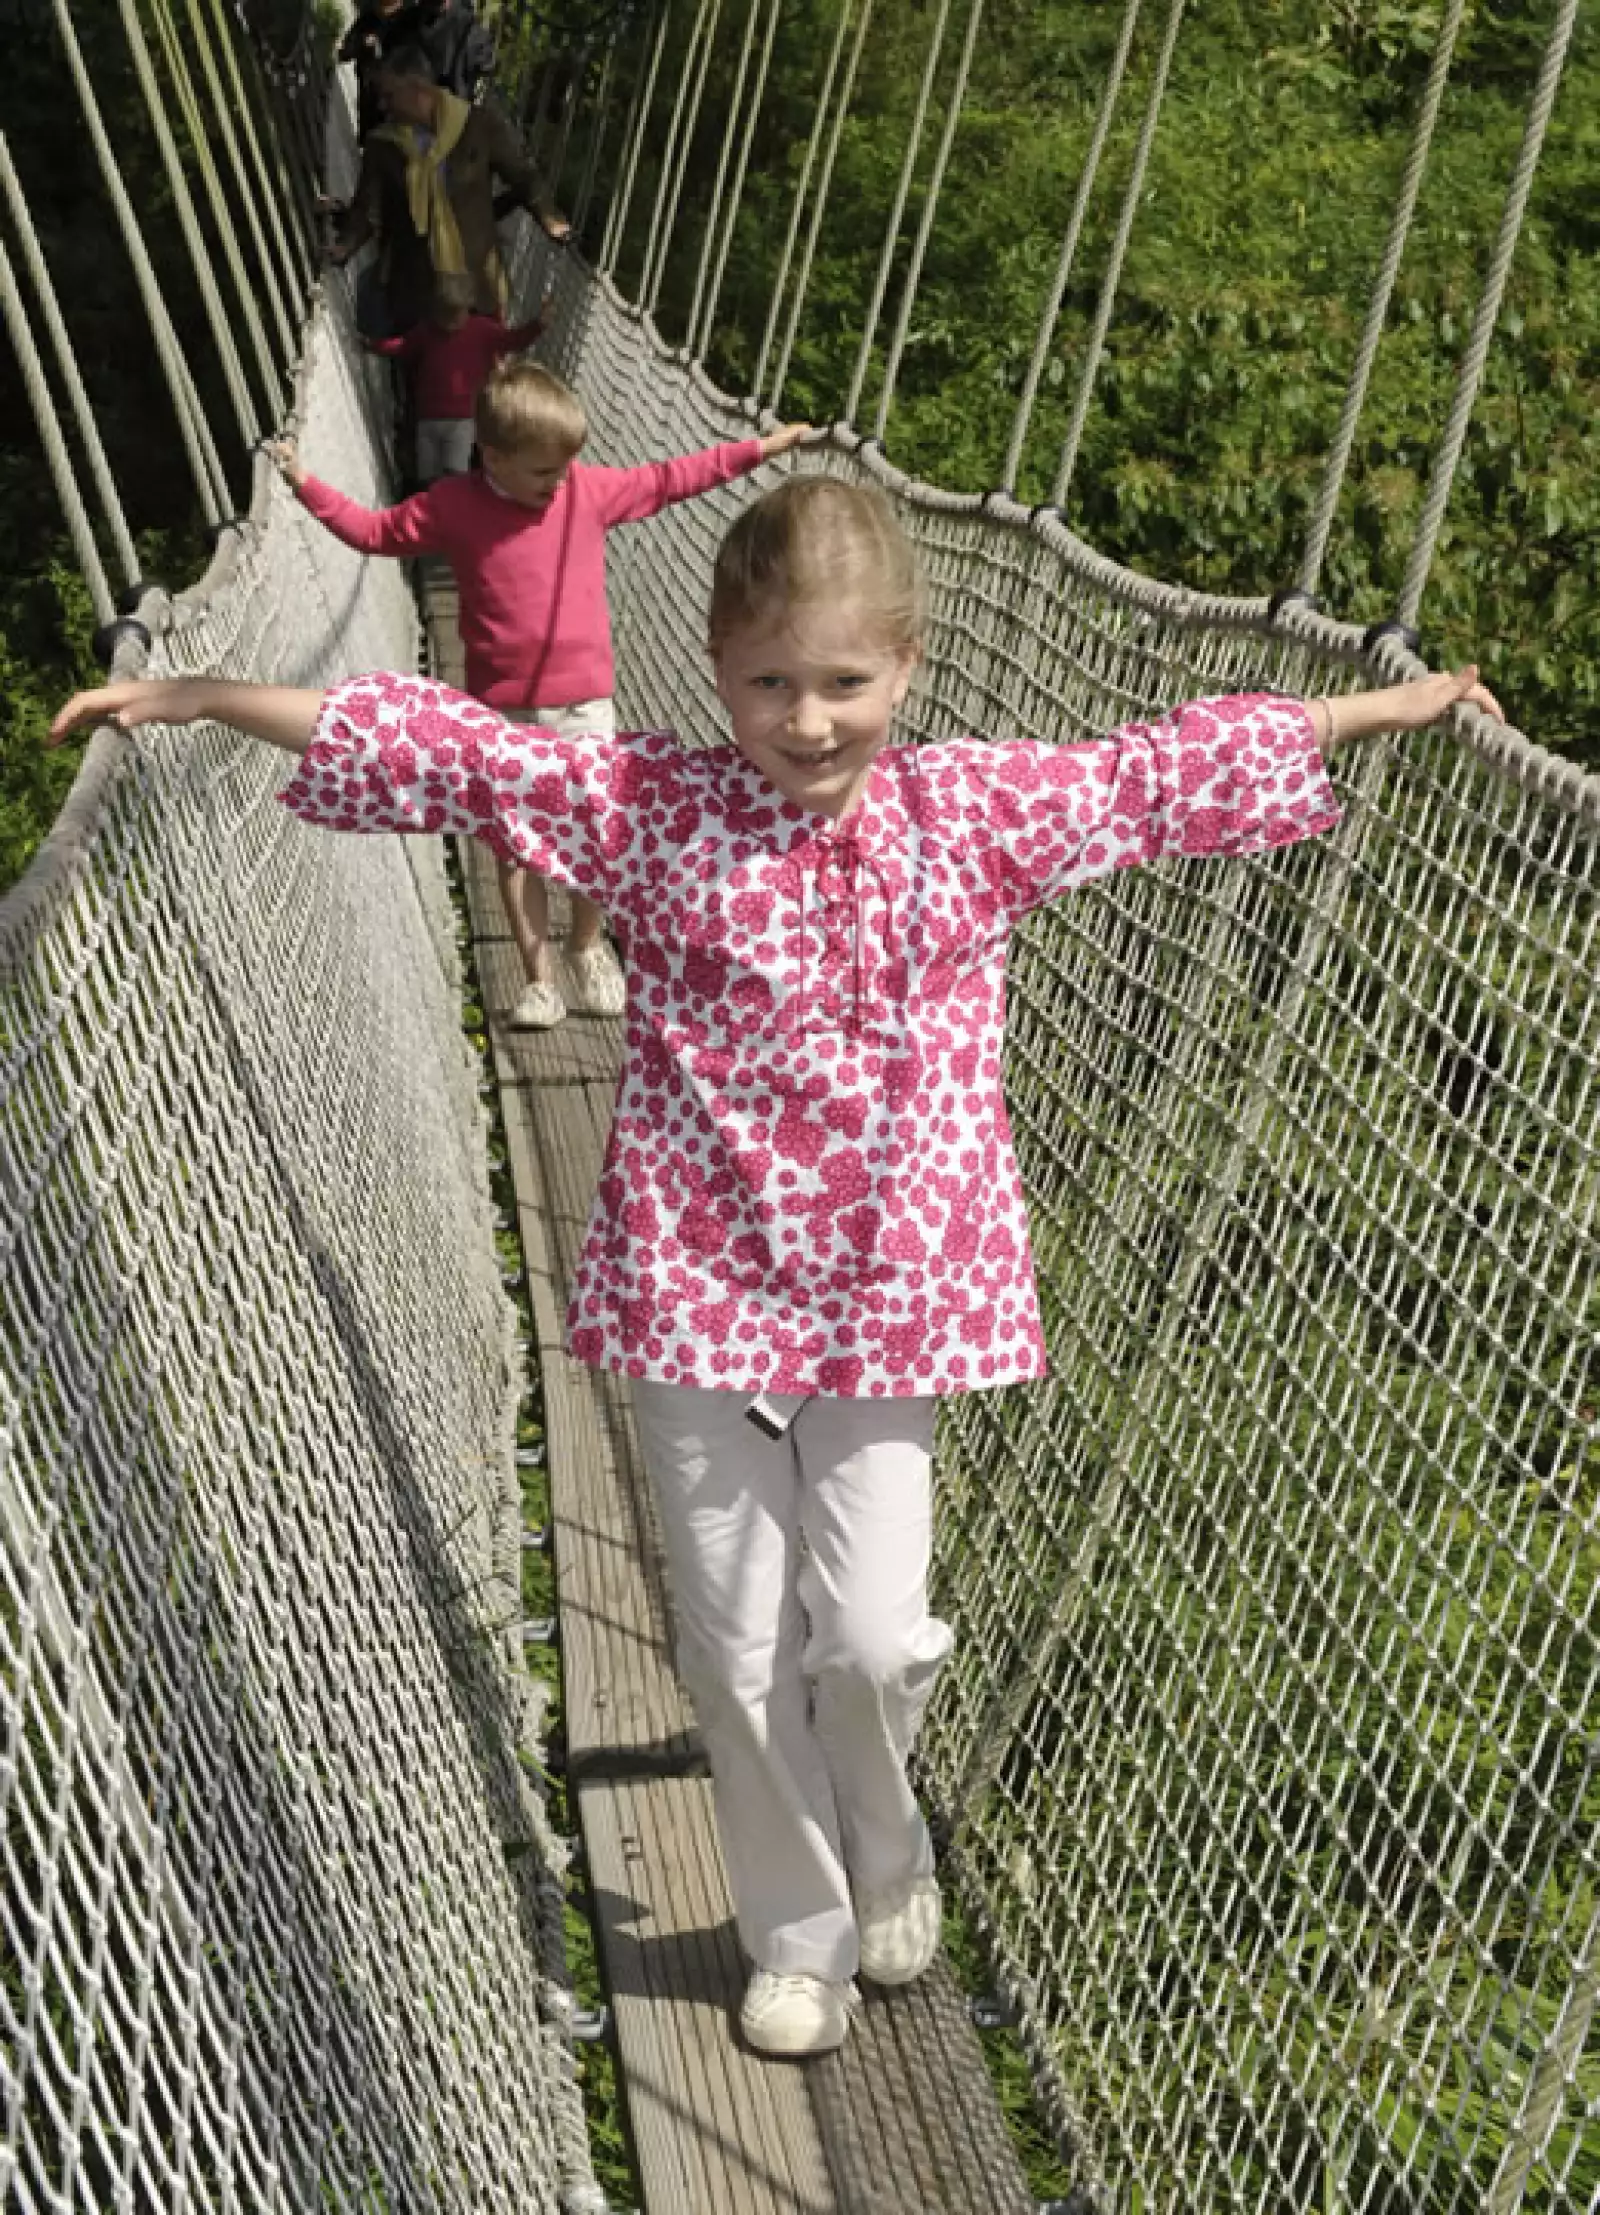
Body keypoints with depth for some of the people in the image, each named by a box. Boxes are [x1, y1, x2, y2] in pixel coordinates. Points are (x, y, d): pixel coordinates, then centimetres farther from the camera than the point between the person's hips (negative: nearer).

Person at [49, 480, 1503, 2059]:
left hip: (890, 1297, 0)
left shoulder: (975, 810, -2)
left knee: (873, 1635, -1)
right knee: (739, 1646, 10)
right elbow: (443, 749, -7)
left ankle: (887, 1858, 34)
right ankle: (800, 1939, 34)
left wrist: (1388, 707, 15)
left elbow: (1168, 769, 6)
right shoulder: (647, 808, -7)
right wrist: (199, 696, -6)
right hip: (696, 1293, 0)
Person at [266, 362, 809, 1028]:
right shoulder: (454, 507, -7)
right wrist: (306, 486, -2)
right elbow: (375, 530, 5)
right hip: (503, 712, -1)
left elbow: (666, 480, 8)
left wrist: (759, 448, 10)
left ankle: (587, 947, 30)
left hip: (584, 703, 1)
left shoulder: (589, 490, -2)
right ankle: (539, 976, 17)